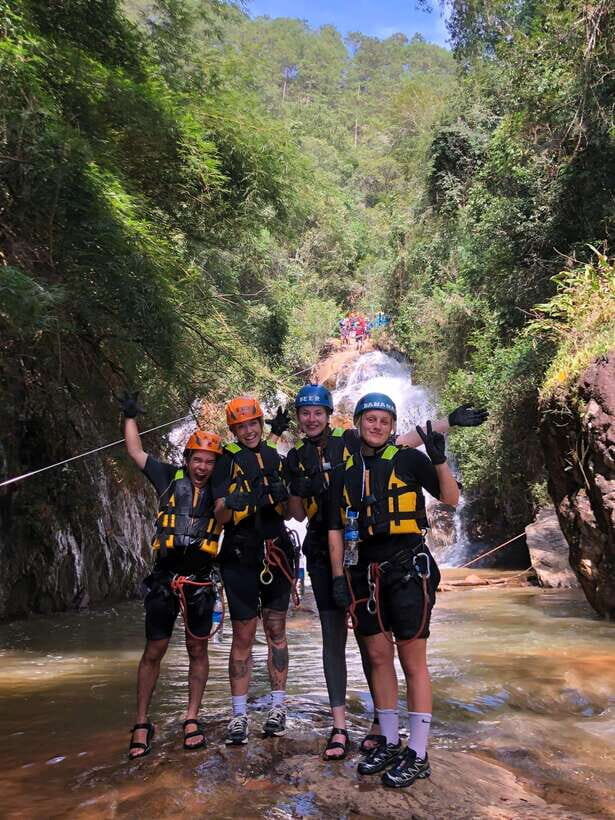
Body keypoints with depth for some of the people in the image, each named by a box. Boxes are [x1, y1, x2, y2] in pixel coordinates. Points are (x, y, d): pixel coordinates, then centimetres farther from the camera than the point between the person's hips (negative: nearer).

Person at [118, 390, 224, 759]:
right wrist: (131, 416, 13)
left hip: (201, 580, 0)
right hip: (164, 577, 0)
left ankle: (192, 719, 23)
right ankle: (142, 724, 20)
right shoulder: (170, 478, 2)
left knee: (198, 650, 10)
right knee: (154, 651, 7)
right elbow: (136, 452, 13)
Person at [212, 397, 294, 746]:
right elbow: (220, 516, -9)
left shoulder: (276, 459, 8)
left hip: (276, 552, 3)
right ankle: (239, 714, 14)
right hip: (241, 556, -3)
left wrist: (282, 495, -11)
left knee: (276, 631, 10)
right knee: (243, 636, 3)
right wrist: (233, 503, -30)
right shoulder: (227, 462, -2)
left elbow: (290, 512, 10)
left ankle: (278, 706, 22)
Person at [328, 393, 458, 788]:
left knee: (412, 660, 1)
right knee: (379, 657, 11)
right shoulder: (345, 471, 10)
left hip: (407, 566, -4)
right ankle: (389, 742, 26)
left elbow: (451, 499, -4)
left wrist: (439, 460, -19)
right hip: (366, 571, 5)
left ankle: (418, 755, 11)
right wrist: (338, 575, 5)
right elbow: (335, 528, 11)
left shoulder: (408, 460, -2)